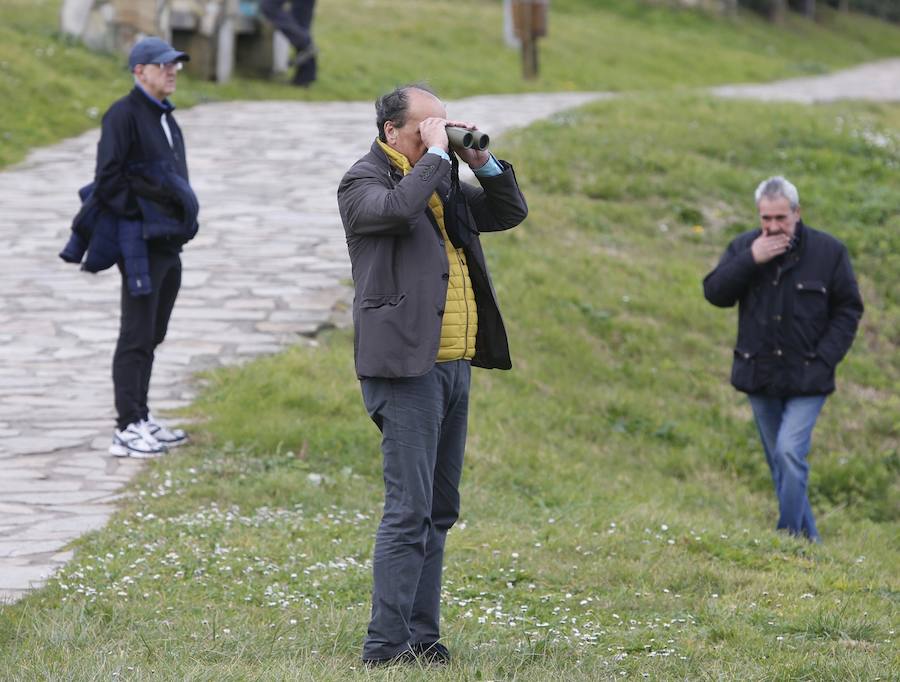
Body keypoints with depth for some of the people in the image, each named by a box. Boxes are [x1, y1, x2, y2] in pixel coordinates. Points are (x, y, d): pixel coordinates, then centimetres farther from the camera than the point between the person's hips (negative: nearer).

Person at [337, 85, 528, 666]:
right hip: (406, 364, -8)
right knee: (409, 509, -12)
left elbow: (511, 213, 22)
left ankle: (423, 637, 14)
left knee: (439, 510, 10)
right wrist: (435, 156, -15)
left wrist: (482, 162, 7)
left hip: (453, 365, 9)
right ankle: (387, 644, -10)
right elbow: (397, 208, -26)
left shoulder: (443, 183, 18)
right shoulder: (364, 181, -4)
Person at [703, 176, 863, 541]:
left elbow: (848, 310, -1)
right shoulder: (744, 247, 3)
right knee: (780, 462, 11)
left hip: (806, 377, -4)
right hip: (760, 375, 4)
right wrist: (750, 261, -19)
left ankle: (788, 536, -15)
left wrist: (825, 359, -11)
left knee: (790, 453, -19)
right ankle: (809, 539, 22)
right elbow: (715, 293, -6)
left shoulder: (828, 251, -5)